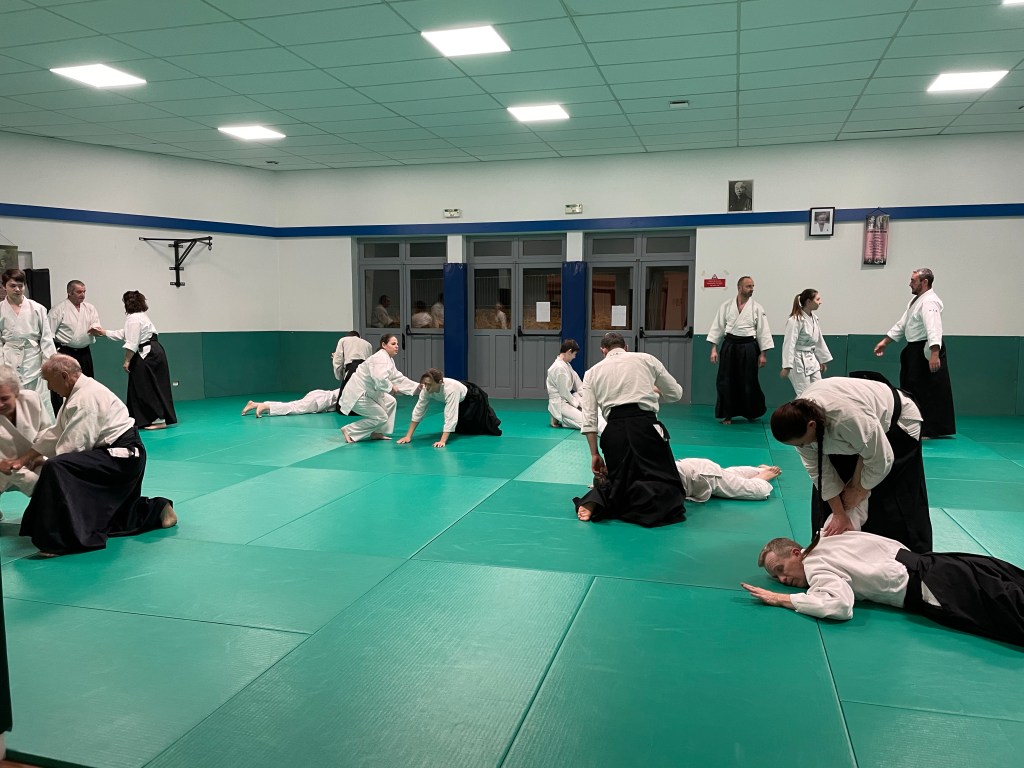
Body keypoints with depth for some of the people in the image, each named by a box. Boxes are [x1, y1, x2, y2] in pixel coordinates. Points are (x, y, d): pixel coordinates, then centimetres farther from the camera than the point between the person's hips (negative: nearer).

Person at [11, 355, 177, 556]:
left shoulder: (86, 397, -20)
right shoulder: (78, 392, 14)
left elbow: (72, 445, -20)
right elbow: (56, 433, 21)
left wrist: (42, 461, -2)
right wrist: (27, 457, 19)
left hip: (122, 455, -11)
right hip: (125, 456, 11)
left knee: (55, 468, -28)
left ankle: (62, 540, -26)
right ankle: (158, 510, 28)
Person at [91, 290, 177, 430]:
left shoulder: (133, 319, -13)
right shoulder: (141, 316, 20)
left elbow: (132, 343, -17)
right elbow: (123, 334, 27)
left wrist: (127, 361, -13)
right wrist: (103, 332, 29)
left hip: (148, 356, -10)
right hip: (155, 354, 10)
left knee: (149, 388, -5)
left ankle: (159, 420, -4)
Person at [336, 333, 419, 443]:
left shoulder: (389, 359, 12)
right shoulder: (380, 358, -22)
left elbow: (399, 378, 14)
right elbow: (380, 380, -38)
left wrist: (418, 386, 5)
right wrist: (391, 388, -19)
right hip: (356, 394, -10)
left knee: (391, 403, 12)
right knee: (381, 417, -8)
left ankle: (377, 433, 18)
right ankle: (349, 431, 0)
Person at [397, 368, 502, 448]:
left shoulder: (450, 389, -48)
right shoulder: (426, 389, -31)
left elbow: (450, 416, -51)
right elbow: (418, 411, -23)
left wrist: (442, 441, -58)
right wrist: (408, 436, -27)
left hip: (473, 398, -5)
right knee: (460, 430, 21)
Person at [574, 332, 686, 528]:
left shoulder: (592, 372, 17)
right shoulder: (646, 359, 14)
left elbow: (589, 420, 11)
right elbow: (675, 393, 21)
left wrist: (594, 455, 16)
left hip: (614, 431, 3)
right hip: (645, 425, -3)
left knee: (620, 481, 20)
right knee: (666, 485, 4)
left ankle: (598, 500, -11)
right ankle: (637, 499, -26)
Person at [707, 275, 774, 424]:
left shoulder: (757, 308, 0)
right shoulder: (726, 306, 2)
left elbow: (763, 331, 2)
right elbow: (718, 327, 5)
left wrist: (762, 354, -2)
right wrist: (714, 349, 0)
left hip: (748, 348, -1)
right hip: (729, 346, 1)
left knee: (748, 382, 5)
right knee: (726, 382, 0)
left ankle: (751, 413, 26)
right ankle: (727, 415, 13)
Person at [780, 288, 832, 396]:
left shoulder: (813, 318, 9)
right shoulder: (795, 320, -18)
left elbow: (819, 341, 18)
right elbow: (789, 344, -21)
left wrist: (823, 360, 22)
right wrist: (786, 367, -24)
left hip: (812, 361, 9)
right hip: (799, 362, -9)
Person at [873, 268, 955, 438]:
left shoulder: (929, 302, -18)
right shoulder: (916, 300, 16)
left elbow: (933, 329, -31)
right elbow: (902, 324, 22)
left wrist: (934, 354, -40)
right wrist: (884, 342, 18)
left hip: (927, 352, -11)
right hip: (915, 351, 11)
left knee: (929, 390, -5)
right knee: (911, 388, 16)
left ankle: (929, 430, 1)